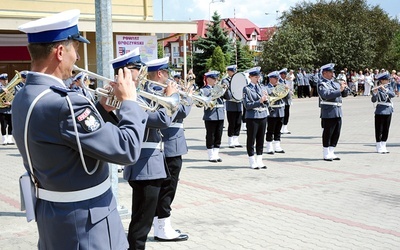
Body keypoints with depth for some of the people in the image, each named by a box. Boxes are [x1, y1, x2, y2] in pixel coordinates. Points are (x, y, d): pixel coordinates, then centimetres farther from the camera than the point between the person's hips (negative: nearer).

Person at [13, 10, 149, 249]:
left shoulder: (23, 98, 2)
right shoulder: (62, 103, -28)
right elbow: (127, 149, -25)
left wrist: (103, 108, 3)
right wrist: (129, 101, -12)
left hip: (51, 212, 9)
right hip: (84, 220, -9)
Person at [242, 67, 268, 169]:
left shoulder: (261, 87, 11)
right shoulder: (247, 89, -6)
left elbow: (266, 103, 14)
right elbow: (247, 105, -13)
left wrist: (265, 99, -8)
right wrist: (259, 101, -20)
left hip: (263, 116, 6)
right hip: (252, 117, -6)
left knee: (261, 139, 10)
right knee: (251, 140, 3)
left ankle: (259, 160, 19)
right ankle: (252, 162, 11)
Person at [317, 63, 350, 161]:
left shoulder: (335, 83, 18)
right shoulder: (322, 84, -5)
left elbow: (345, 94, 20)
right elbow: (326, 95, -23)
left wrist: (344, 87, 0)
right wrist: (339, 90, -23)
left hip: (338, 112, 8)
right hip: (328, 113, -7)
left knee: (336, 134, 10)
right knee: (327, 133, -1)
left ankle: (331, 153, 19)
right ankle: (326, 154, 8)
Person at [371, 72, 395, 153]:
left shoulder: (389, 87, 7)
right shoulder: (377, 89, -7)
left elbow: (393, 95, -12)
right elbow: (373, 100, -16)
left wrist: (385, 89, -24)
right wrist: (374, 93, -33)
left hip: (388, 111, 6)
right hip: (380, 111, -6)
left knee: (386, 129, 9)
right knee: (379, 130, -2)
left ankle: (383, 146, 17)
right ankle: (379, 148, 4)